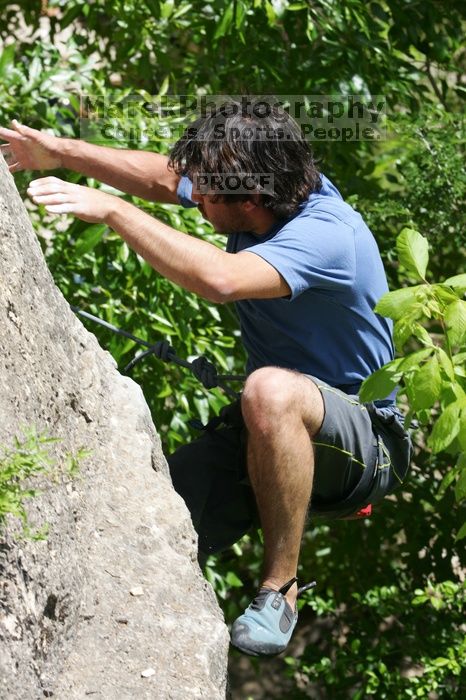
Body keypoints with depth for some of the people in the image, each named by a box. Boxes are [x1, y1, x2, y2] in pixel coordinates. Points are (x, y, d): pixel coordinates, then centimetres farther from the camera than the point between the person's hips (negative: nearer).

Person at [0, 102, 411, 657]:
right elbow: (163, 178, 15)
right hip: (267, 431, 7)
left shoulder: (325, 235, -28)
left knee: (271, 389, -40)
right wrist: (62, 152, 10)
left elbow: (221, 279, -45)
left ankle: (279, 591, -24)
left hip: (367, 445, -7)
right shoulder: (267, 194, -3)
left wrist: (111, 210, -38)